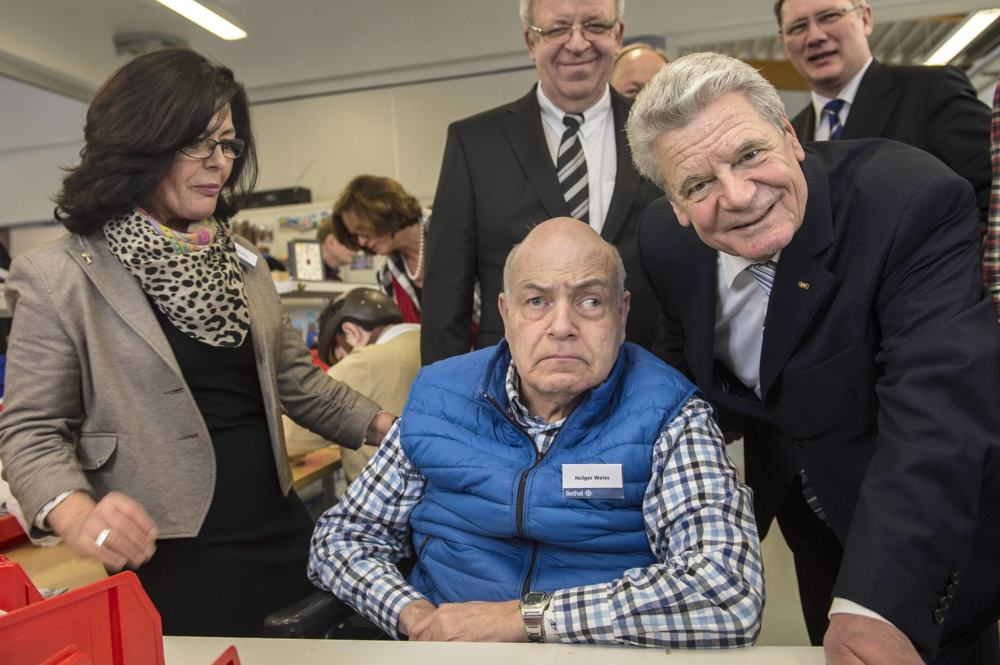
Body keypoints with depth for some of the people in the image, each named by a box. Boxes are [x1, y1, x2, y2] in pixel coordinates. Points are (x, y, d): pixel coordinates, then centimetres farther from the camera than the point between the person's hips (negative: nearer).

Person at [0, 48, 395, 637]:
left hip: (279, 537, 6)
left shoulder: (241, 261, 8)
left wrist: (386, 425, -1)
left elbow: (296, 379, 10)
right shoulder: (60, 277, -9)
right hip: (167, 565, -5)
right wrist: (76, 514, -25)